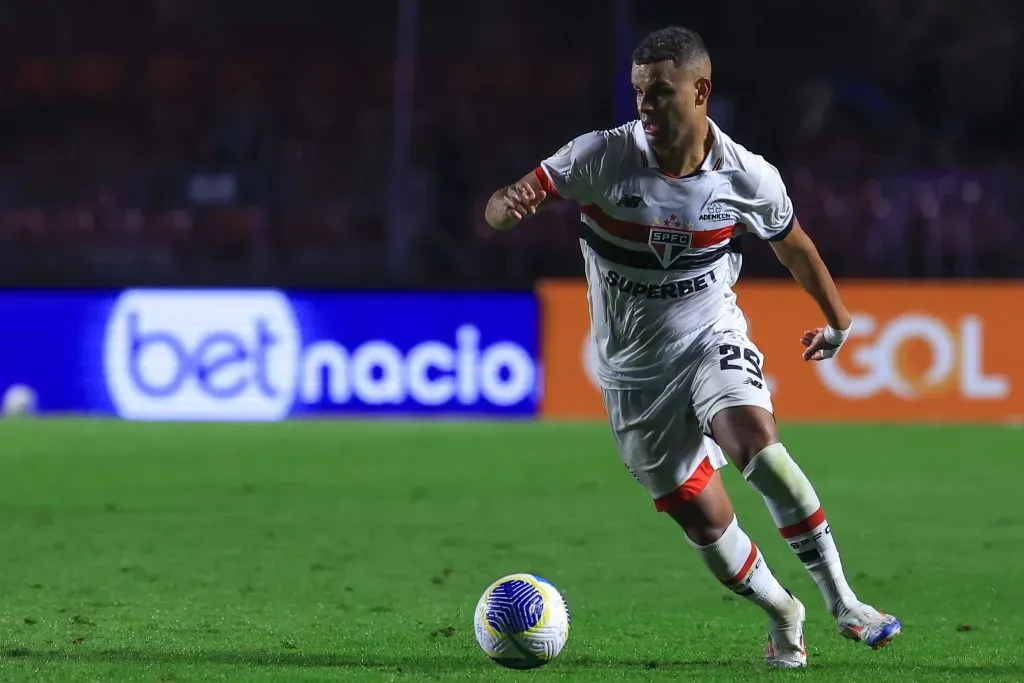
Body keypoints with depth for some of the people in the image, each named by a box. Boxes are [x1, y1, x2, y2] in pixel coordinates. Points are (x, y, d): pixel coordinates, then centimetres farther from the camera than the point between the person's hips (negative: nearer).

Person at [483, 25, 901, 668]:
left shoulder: (748, 178, -12)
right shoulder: (603, 157, -16)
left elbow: (793, 244, 10)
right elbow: (497, 210, -20)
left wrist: (837, 319, 20)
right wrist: (509, 204, -45)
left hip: (712, 338, -1)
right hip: (635, 370, 1)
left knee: (756, 442, -31)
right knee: (705, 521, 0)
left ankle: (843, 602, -21)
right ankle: (783, 617, 28)